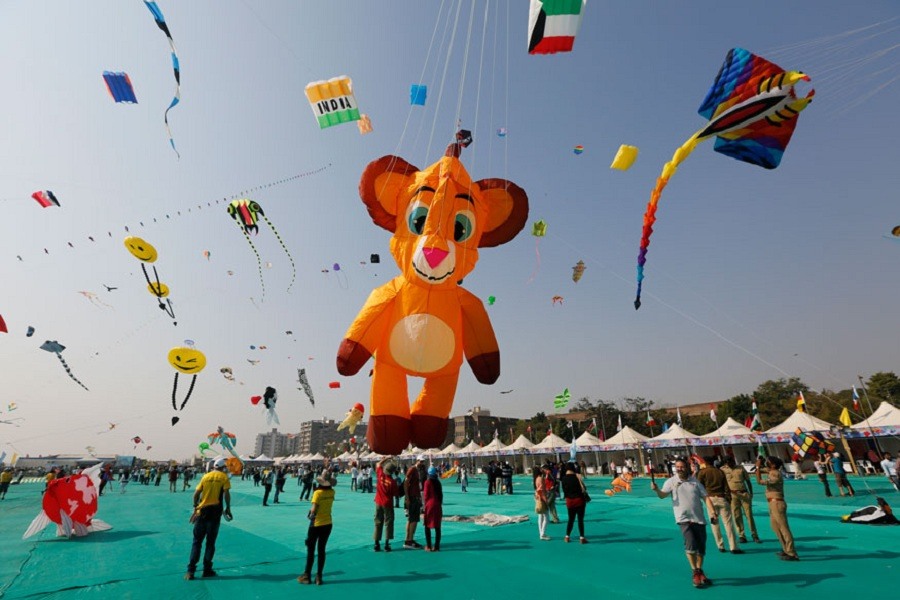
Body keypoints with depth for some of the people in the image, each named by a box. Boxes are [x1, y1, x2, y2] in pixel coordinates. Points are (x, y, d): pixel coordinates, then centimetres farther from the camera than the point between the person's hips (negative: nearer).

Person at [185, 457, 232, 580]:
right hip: (215, 511, -2)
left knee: (197, 541, 12)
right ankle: (207, 570, 15)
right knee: (210, 542, 10)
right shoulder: (224, 477, -2)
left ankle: (191, 570, 8)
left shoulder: (206, 476, 5)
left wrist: (195, 507, 15)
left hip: (202, 511, 2)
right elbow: (226, 493, -11)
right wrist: (228, 508, 0)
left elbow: (196, 493, 3)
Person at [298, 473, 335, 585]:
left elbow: (314, 510, -22)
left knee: (311, 550, 11)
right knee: (321, 550, 13)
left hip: (316, 524, -4)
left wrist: (310, 515, -4)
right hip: (328, 524, 4)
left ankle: (307, 575, 21)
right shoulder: (332, 492, -5)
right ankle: (319, 576, 18)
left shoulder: (318, 493, -19)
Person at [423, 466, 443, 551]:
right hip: (438, 505, 5)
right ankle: (437, 546, 11)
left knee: (427, 526, 4)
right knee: (437, 527, 8)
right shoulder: (438, 482, 6)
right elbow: (441, 494, 8)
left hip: (430, 505, -5)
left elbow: (426, 495, -7)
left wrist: (425, 504, 9)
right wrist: (440, 503, 14)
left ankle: (429, 546, 4)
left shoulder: (428, 482, -8)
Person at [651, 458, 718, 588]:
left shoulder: (695, 481, 5)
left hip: (699, 519, 3)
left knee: (701, 548, 12)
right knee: (691, 545, -18)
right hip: (684, 519, -3)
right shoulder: (671, 481, -3)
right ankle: (696, 573, 2)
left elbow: (705, 497, 6)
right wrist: (656, 489, -36)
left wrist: (712, 512, -7)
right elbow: (663, 495, -14)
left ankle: (700, 572, 34)